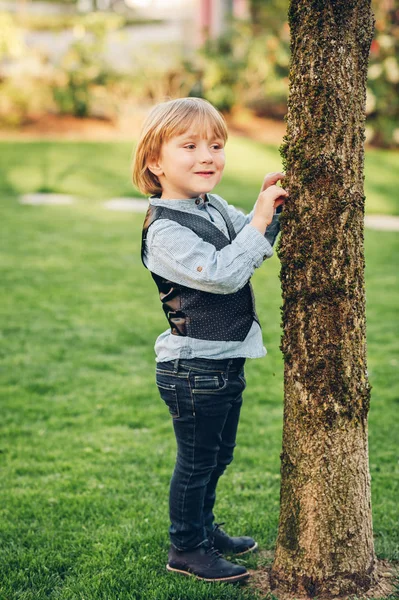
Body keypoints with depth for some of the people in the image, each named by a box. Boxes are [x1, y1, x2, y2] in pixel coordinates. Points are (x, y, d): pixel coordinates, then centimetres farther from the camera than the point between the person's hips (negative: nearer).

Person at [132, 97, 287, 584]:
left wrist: (268, 208, -3)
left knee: (218, 456, 22)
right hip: (193, 369, -9)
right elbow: (224, 273, -28)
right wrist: (261, 219, -27)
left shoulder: (215, 207, 6)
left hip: (226, 362, 9)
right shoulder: (165, 231, -21)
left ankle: (205, 528, 41)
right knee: (196, 461, 5)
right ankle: (186, 549, 22)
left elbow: (254, 247, 15)